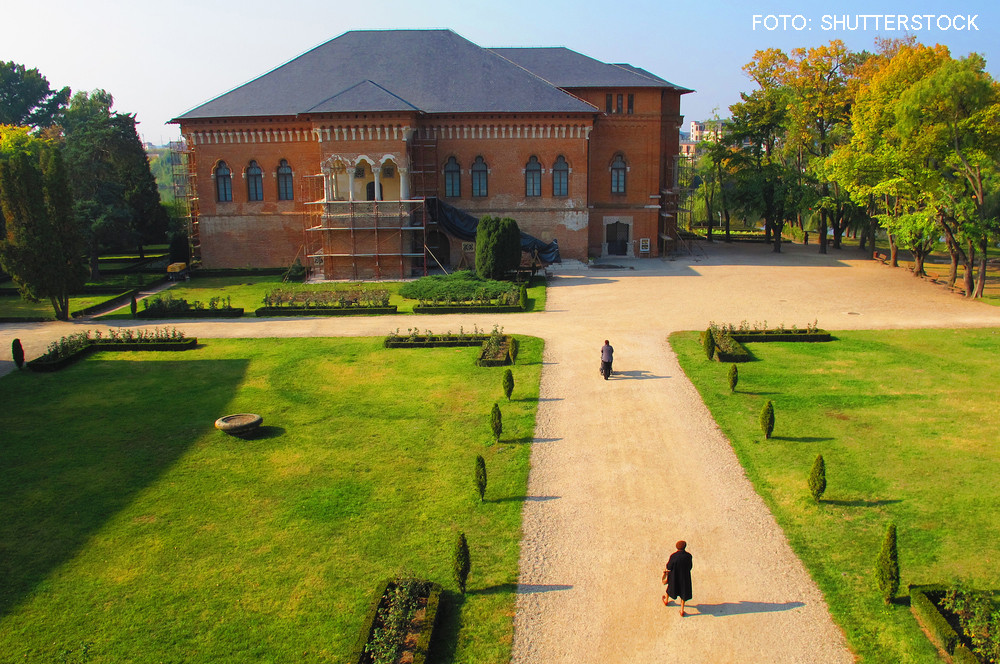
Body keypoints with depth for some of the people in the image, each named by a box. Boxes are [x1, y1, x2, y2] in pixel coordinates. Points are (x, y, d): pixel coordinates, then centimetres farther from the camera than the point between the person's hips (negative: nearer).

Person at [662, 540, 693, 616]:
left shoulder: (673, 556, -29)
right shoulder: (688, 556, -21)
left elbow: (669, 567, -18)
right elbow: (689, 567, -6)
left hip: (674, 576, -1)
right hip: (685, 576, 1)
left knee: (671, 586, 27)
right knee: (683, 591, 22)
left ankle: (666, 601, 54)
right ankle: (682, 610, 29)